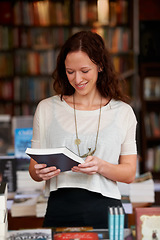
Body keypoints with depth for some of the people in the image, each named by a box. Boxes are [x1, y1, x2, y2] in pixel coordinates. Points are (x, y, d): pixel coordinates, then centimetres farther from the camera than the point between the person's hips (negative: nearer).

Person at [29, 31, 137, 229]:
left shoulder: (123, 112, 7)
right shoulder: (46, 109, 9)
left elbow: (129, 173, 6)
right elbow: (34, 171, 11)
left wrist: (101, 166, -12)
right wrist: (40, 173, -11)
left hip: (105, 212, 0)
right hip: (60, 210, 0)